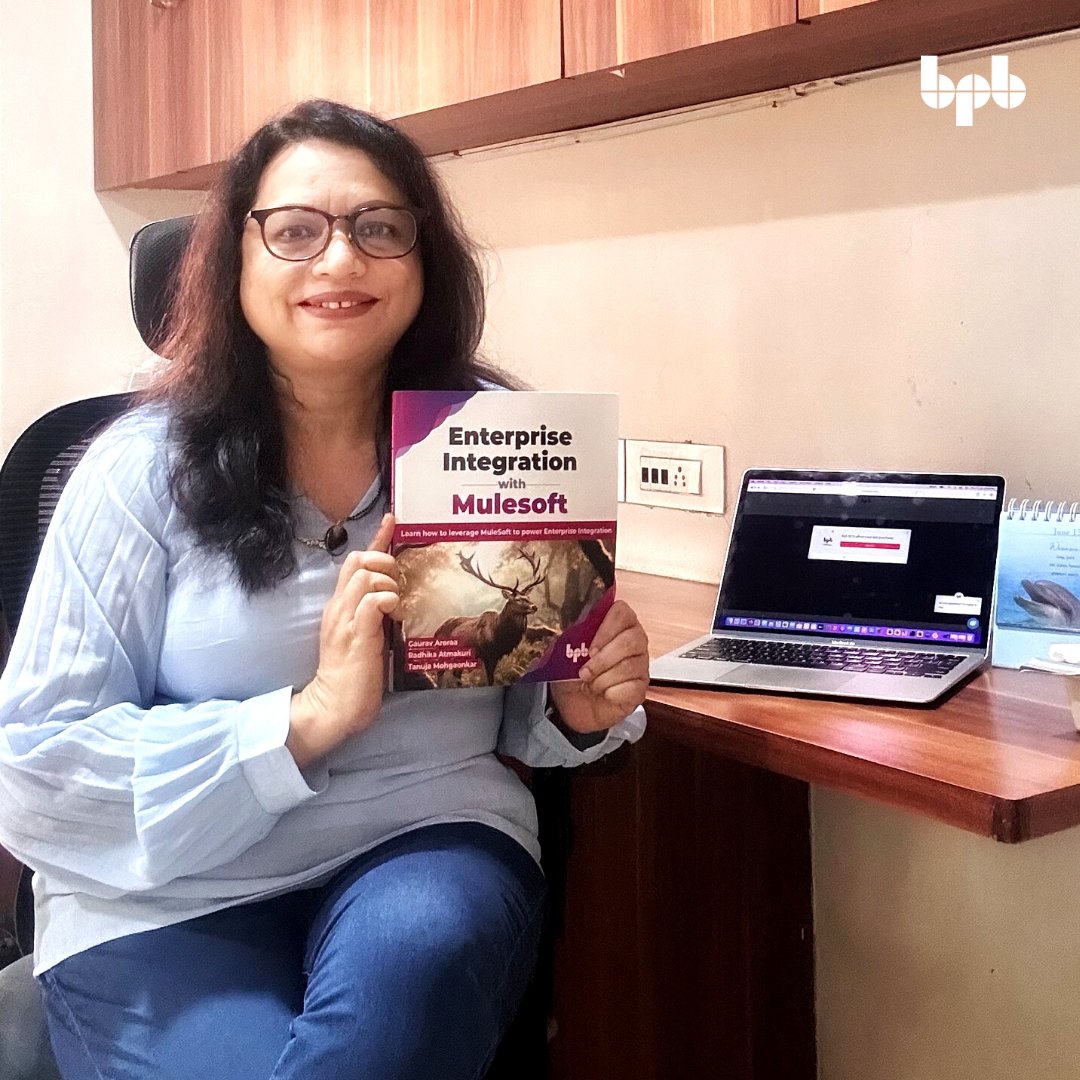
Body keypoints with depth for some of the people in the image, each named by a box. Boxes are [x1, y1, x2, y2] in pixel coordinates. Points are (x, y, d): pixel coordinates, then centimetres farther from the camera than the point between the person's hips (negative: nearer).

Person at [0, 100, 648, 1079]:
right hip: (172, 894, -1)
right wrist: (310, 718, -20)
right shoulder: (145, 466, -6)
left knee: (413, 955, -31)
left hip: (428, 844, 1)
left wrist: (581, 710, -11)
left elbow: (524, 688, 13)